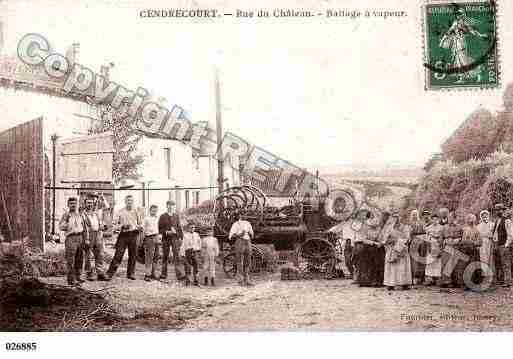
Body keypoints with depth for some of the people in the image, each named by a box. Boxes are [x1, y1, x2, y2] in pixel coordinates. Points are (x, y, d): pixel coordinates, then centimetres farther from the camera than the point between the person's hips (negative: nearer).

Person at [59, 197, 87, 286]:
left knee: (79, 259, 10)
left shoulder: (80, 215, 17)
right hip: (70, 238, -6)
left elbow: (84, 228, 20)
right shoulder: (66, 215, 1)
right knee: (70, 260, -7)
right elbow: (61, 226, -10)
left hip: (80, 238, 6)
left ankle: (77, 277, 20)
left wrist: (85, 239, 14)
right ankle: (71, 279, -6)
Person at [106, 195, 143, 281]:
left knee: (133, 255, 4)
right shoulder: (120, 212, 3)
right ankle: (110, 273, -3)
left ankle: (131, 273, 16)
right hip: (123, 235, -3)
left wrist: (139, 227, -3)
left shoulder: (136, 212, 12)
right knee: (118, 255, -7)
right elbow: (114, 224, 1)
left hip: (133, 235, 3)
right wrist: (122, 226, -15)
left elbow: (140, 224, 19)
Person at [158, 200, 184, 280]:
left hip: (175, 238, 1)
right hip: (166, 239, -1)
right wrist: (167, 232, -14)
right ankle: (164, 274, 19)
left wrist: (180, 237, 4)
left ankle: (179, 274, -11)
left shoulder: (176, 216, 9)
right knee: (165, 256, 8)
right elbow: (160, 229, 1)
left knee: (177, 256, -8)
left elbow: (179, 227, 12)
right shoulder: (162, 217, 3)